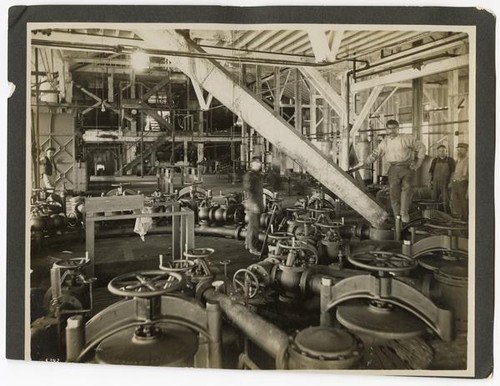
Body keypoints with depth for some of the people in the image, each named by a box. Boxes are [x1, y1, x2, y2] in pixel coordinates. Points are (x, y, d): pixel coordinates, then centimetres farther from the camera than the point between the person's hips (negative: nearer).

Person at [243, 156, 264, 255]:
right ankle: (252, 248, -4)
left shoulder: (258, 175, 16)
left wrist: (261, 204, 22)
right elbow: (248, 190, -21)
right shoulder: (248, 175, -13)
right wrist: (254, 204, -27)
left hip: (258, 204, 9)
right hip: (252, 204, -9)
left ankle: (248, 243, 27)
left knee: (253, 225, 16)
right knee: (254, 226, -8)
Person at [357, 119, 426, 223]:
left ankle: (404, 213, -21)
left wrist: (418, 162, 3)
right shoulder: (385, 142, 14)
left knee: (406, 187, -22)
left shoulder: (407, 138, 4)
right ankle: (397, 216, 4)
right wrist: (365, 162, 2)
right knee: (394, 190, -5)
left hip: (407, 167, -2)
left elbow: (421, 147, 10)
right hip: (394, 168, 3)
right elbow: (376, 153, 15)